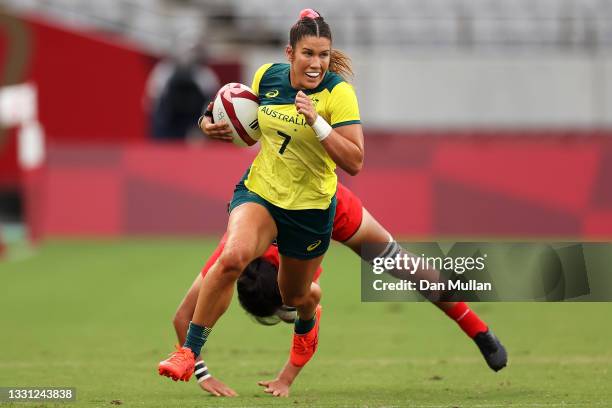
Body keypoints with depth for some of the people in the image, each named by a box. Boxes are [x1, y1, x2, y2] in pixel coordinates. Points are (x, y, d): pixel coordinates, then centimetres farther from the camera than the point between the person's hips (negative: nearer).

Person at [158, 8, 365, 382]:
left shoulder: (338, 92, -18)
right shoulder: (267, 76, -6)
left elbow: (354, 163, -24)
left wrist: (316, 121, -33)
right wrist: (219, 127, -3)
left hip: (311, 206, -1)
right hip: (260, 190, 1)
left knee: (294, 297, 18)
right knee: (233, 255, -31)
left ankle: (308, 321, 60)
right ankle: (189, 351, -22)